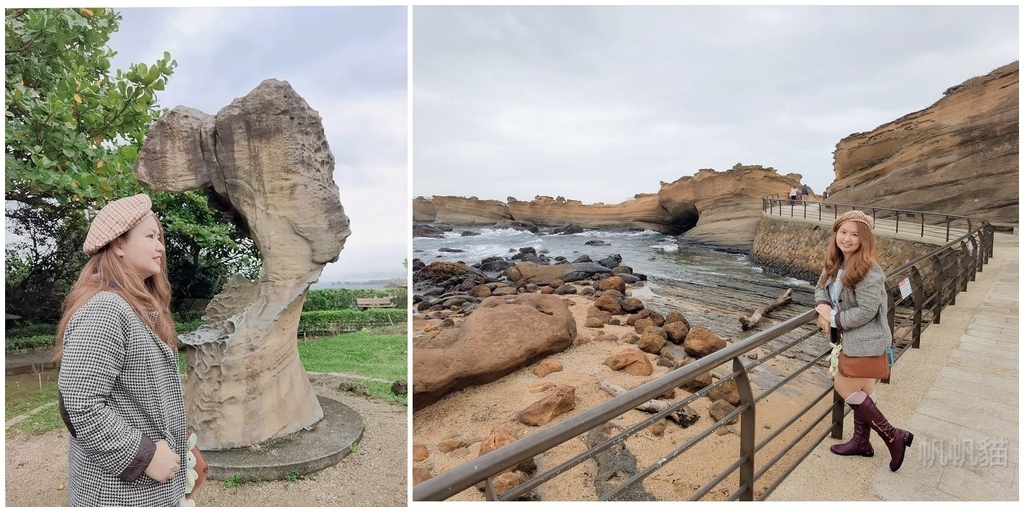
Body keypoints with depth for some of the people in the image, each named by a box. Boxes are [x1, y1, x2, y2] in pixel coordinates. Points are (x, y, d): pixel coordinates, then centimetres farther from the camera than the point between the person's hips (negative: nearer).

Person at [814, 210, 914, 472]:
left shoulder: (868, 270, -23)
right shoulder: (836, 263, 2)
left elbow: (866, 311, -26)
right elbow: (821, 288, 10)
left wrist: (834, 319, -16)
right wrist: (823, 307, -11)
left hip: (865, 340, -9)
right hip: (852, 338, 9)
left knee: (845, 387, -2)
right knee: (863, 389, 19)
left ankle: (893, 436, 13)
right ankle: (862, 442, 34)